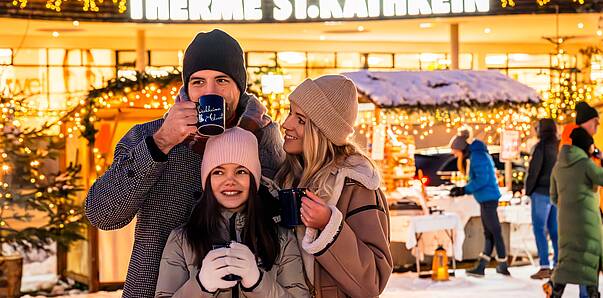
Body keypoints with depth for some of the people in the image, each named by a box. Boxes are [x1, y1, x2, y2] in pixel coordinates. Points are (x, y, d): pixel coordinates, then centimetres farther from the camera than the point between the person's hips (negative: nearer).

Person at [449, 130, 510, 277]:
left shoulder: (477, 156, -15)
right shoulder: (478, 154, 16)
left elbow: (482, 179, -21)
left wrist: (464, 190, -15)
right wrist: (462, 189, 12)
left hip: (488, 198, -10)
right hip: (487, 198, 10)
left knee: (494, 232, -2)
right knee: (489, 233, 10)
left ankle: (503, 266, 7)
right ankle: (480, 267, 15)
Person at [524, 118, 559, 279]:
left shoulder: (540, 146, -10)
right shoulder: (560, 147, 10)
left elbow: (533, 170, -13)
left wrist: (528, 191, -5)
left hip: (541, 192, -7)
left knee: (539, 229, -4)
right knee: (554, 229, 11)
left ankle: (544, 267, -9)